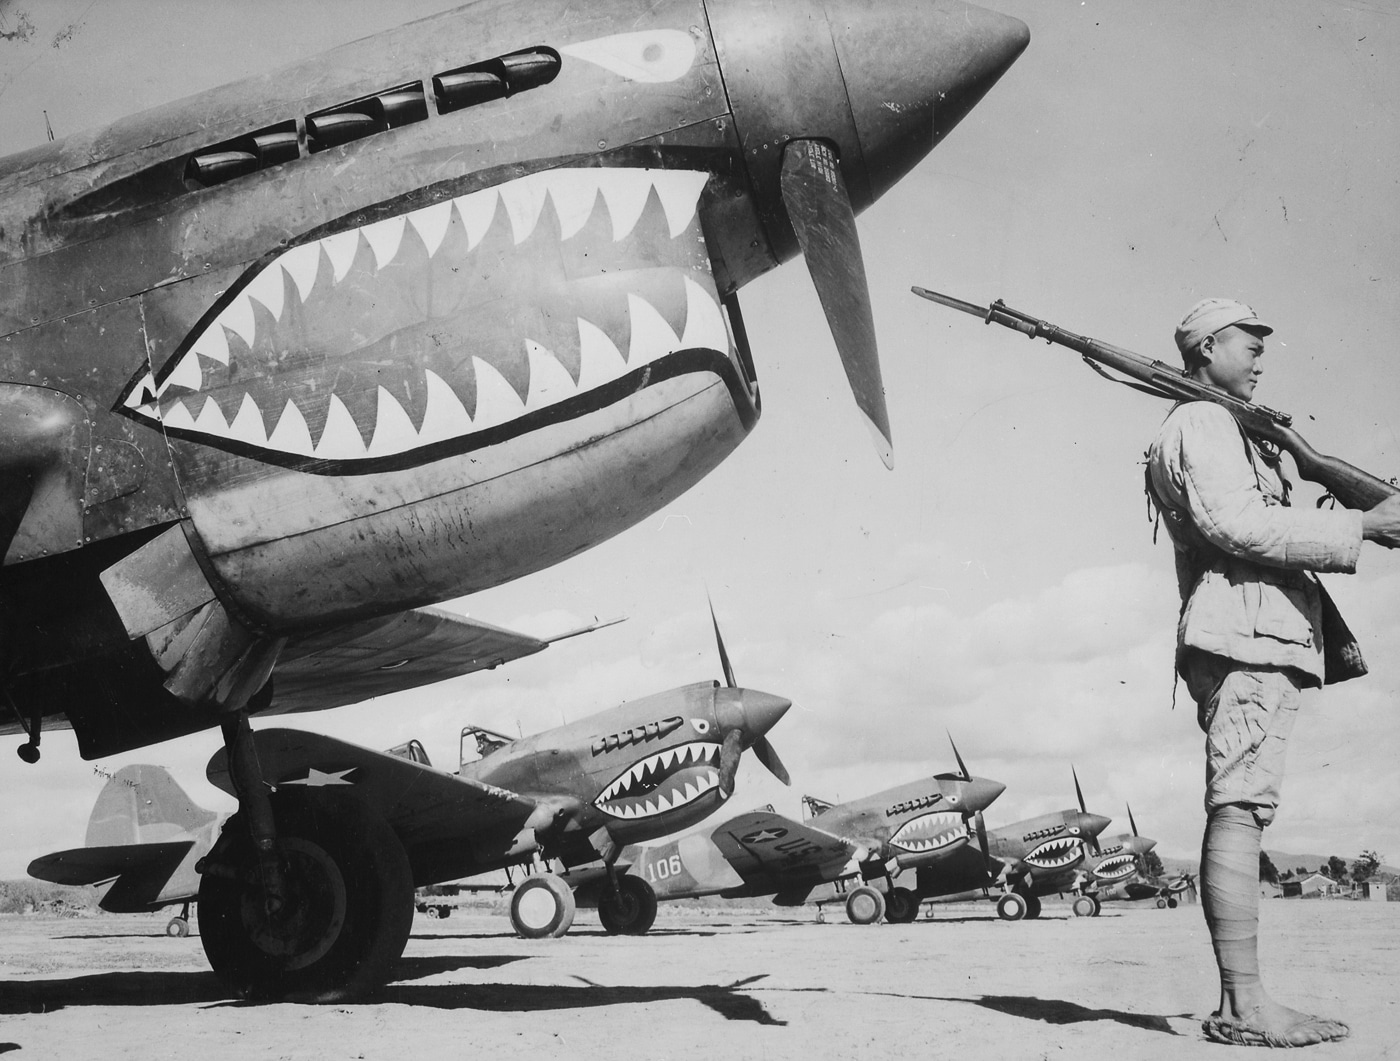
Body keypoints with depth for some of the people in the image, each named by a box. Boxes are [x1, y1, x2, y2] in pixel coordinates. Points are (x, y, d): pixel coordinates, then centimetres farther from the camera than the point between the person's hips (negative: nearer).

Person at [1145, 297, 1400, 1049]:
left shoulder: (1227, 432, 29)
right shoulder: (1200, 424, -3)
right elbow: (1233, 524, -17)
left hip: (1260, 641, 10)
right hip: (1245, 633, -10)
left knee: (1242, 812, 5)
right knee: (1239, 809, -14)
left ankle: (1243, 1002, 6)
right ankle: (1244, 1006, -17)